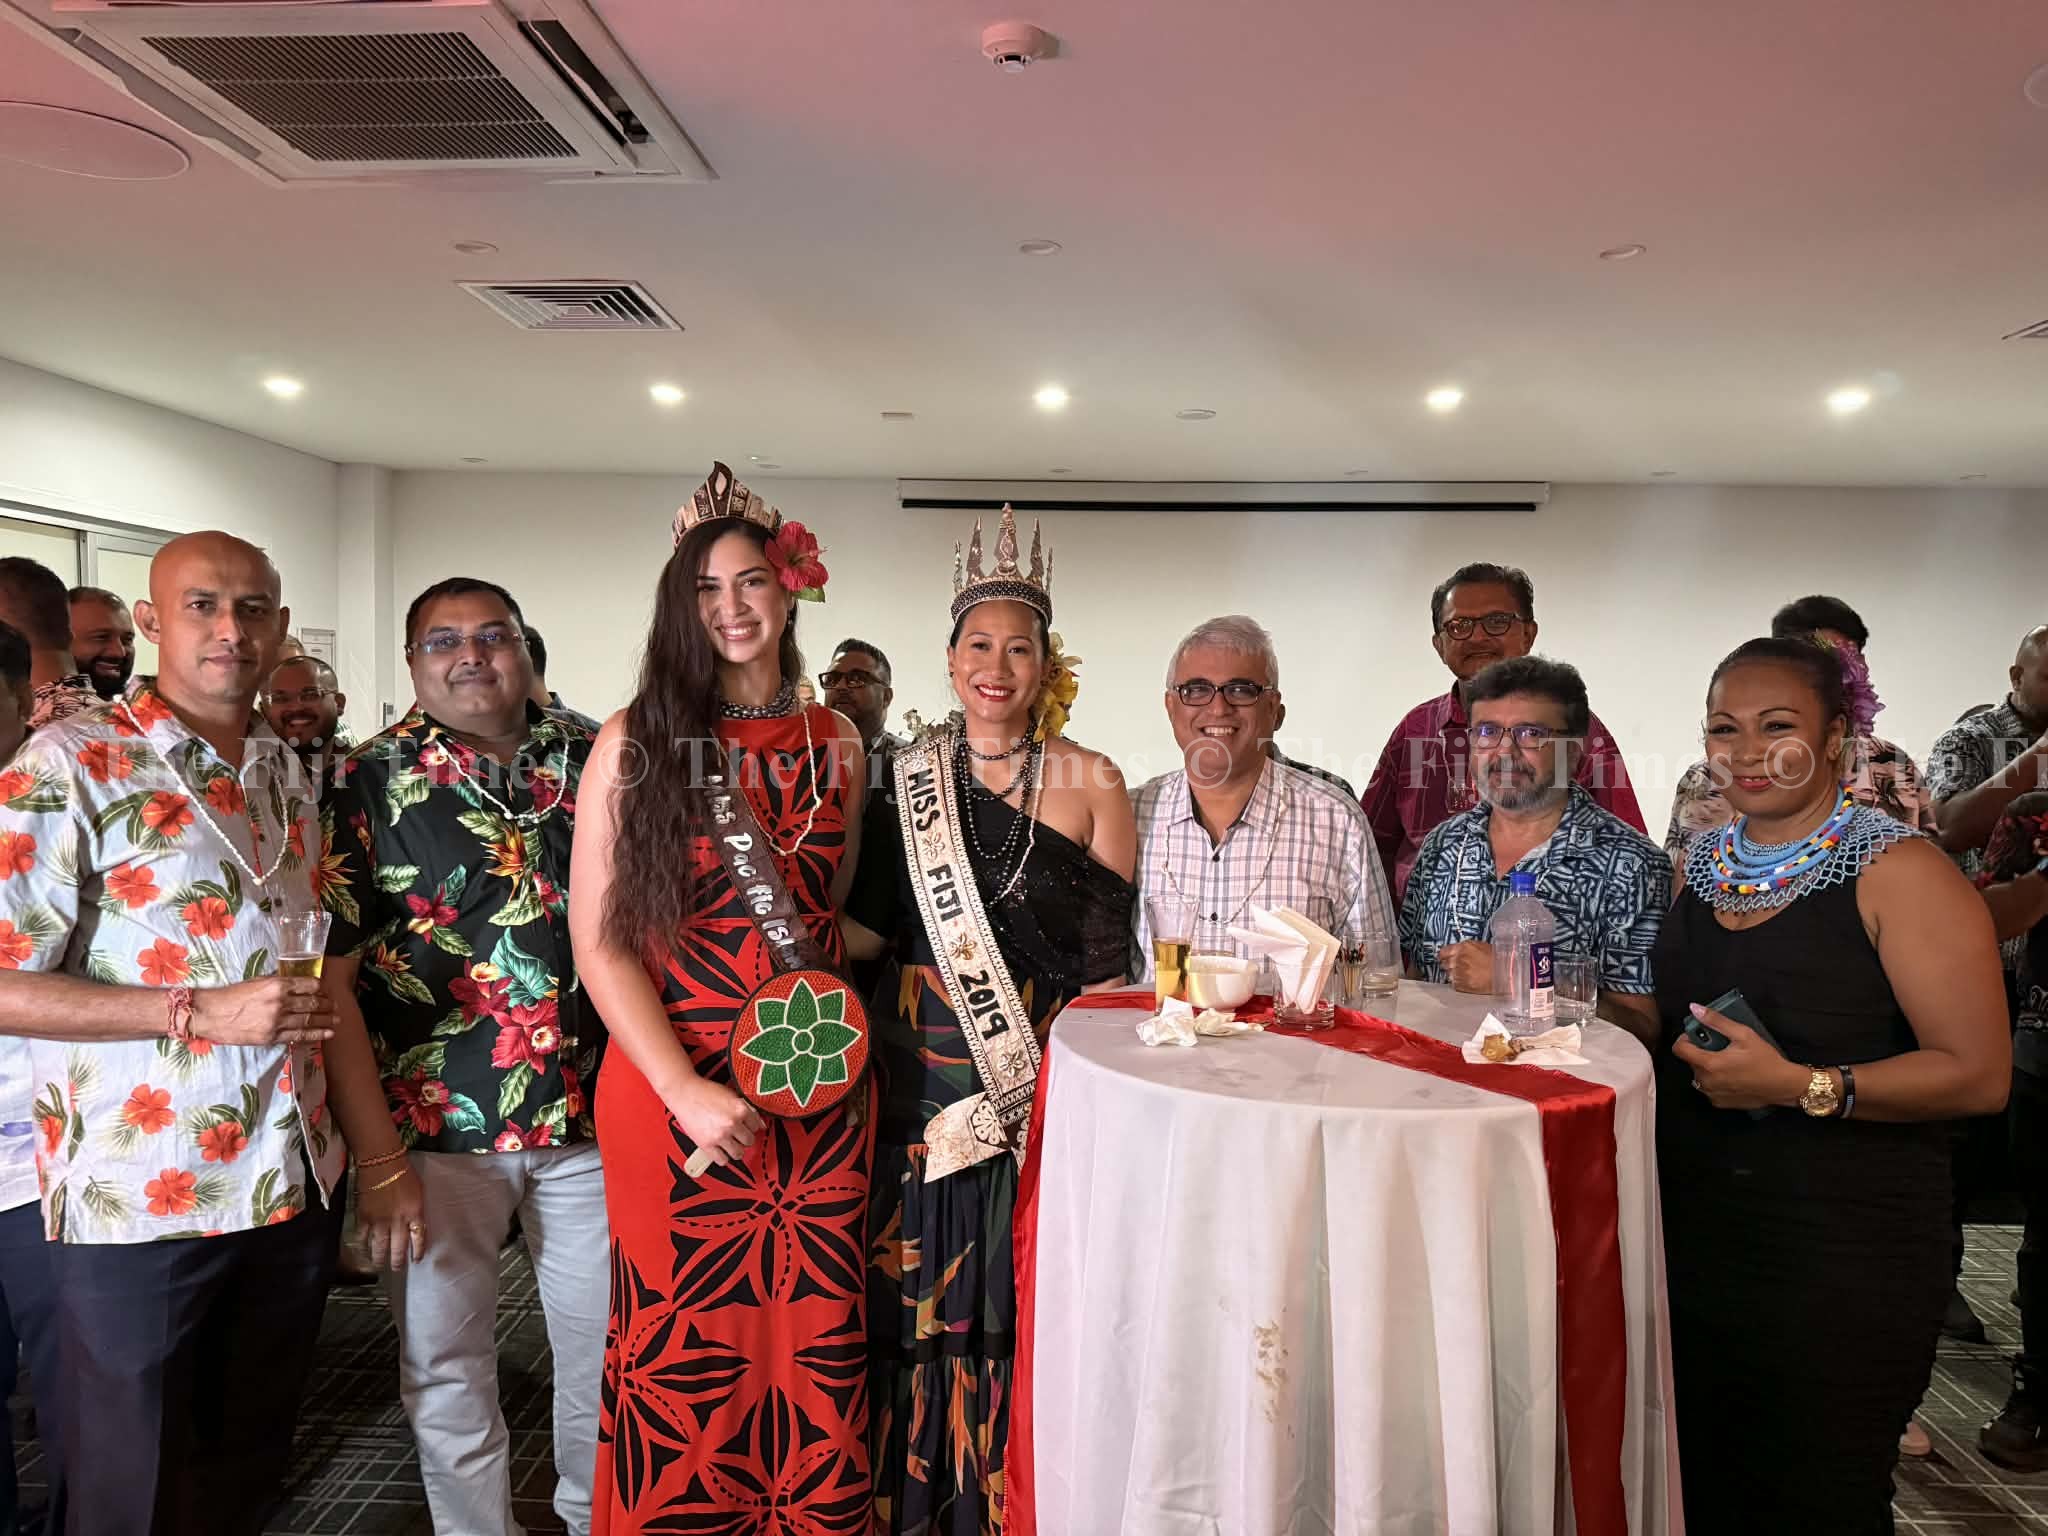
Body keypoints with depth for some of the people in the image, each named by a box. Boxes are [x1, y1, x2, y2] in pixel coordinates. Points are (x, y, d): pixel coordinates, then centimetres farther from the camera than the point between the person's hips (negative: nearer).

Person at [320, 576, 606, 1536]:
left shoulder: (591, 763, 5)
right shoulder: (371, 781, -2)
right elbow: (329, 970, -6)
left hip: (590, 1113, 3)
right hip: (437, 1124, -2)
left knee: (609, 1344, 14)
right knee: (445, 1362, 11)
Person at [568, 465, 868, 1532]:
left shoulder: (835, 744, 8)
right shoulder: (636, 740, -3)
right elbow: (599, 941, -6)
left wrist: (834, 944, -1)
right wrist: (686, 1091, -14)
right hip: (671, 1091, -3)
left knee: (814, 1344, 12)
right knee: (682, 1361, 8)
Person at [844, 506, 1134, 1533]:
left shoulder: (1089, 781, 0)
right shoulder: (903, 775, 6)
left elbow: (1110, 952, 0)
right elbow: (870, 926, 9)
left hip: (1044, 1083, -2)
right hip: (921, 1076, 2)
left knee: (1024, 1307, 4)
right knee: (912, 1302, 8)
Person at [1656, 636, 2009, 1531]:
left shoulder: (1897, 871, -12)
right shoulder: (1702, 863, 8)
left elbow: (1979, 1073, -17)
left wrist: (1800, 1085, -25)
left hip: (1844, 1264, -5)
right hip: (1694, 1239, 6)